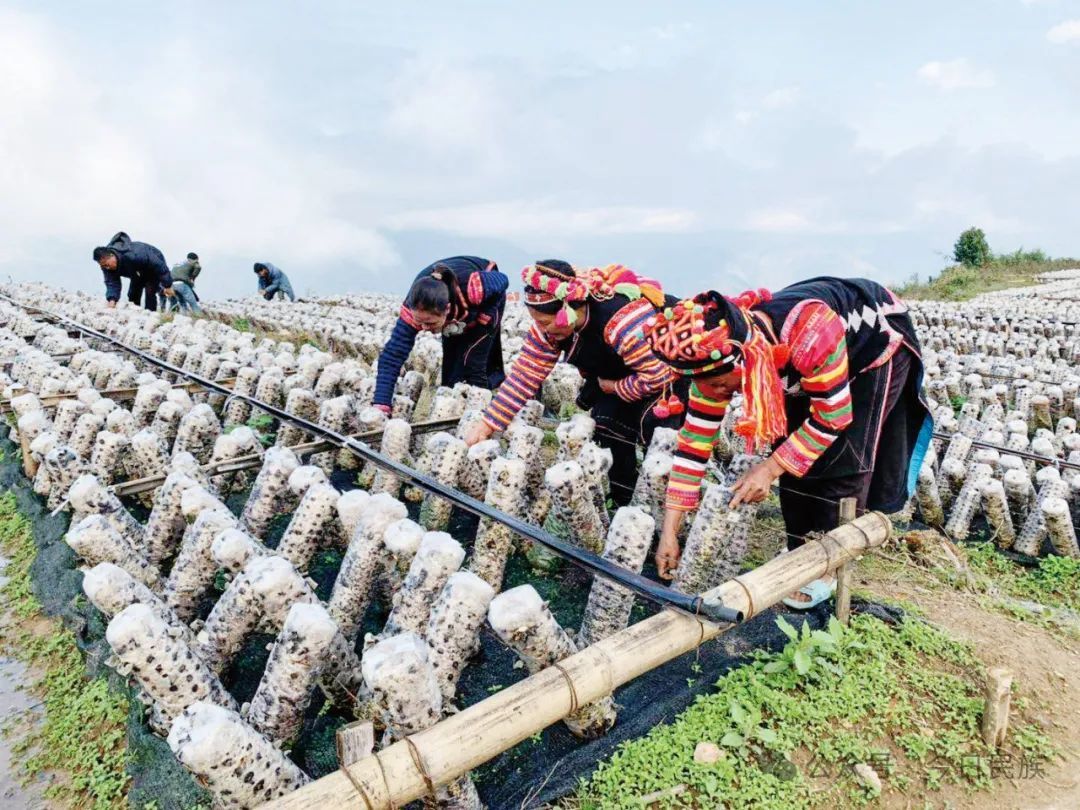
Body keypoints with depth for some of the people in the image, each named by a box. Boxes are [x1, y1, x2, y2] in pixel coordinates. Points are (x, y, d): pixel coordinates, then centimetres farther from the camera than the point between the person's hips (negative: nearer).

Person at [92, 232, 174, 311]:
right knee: (132, 295, 6)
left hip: (153, 270, -7)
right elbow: (112, 283, -25)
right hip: (139, 274, 7)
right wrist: (112, 300, -45)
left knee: (149, 294, -20)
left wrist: (167, 285, -28)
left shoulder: (133, 255, -43)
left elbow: (159, 265, -35)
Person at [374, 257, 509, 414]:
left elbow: (502, 281, -24)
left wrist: (484, 316, -27)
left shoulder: (473, 288, -47)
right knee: (450, 372, 3)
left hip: (489, 300, -3)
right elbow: (392, 355, -41)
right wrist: (381, 406, -48)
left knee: (471, 365, -17)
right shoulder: (413, 310, -39)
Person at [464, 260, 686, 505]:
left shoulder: (623, 324, -43)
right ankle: (622, 501, 15)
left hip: (665, 370, -7)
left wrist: (614, 387, -21)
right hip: (617, 372, 7)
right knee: (606, 420, -1)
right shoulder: (552, 323, -19)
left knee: (653, 427, -20)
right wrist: (487, 424, -21)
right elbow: (525, 373, -17)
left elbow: (657, 376, -37)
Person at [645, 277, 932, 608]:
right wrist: (669, 531, -22)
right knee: (792, 456, -2)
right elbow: (696, 437, -21)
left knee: (841, 462, -12)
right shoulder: (715, 355, -25)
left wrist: (770, 469, -31)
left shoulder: (810, 331, -44)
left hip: (879, 342, -5)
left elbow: (833, 416, -29)